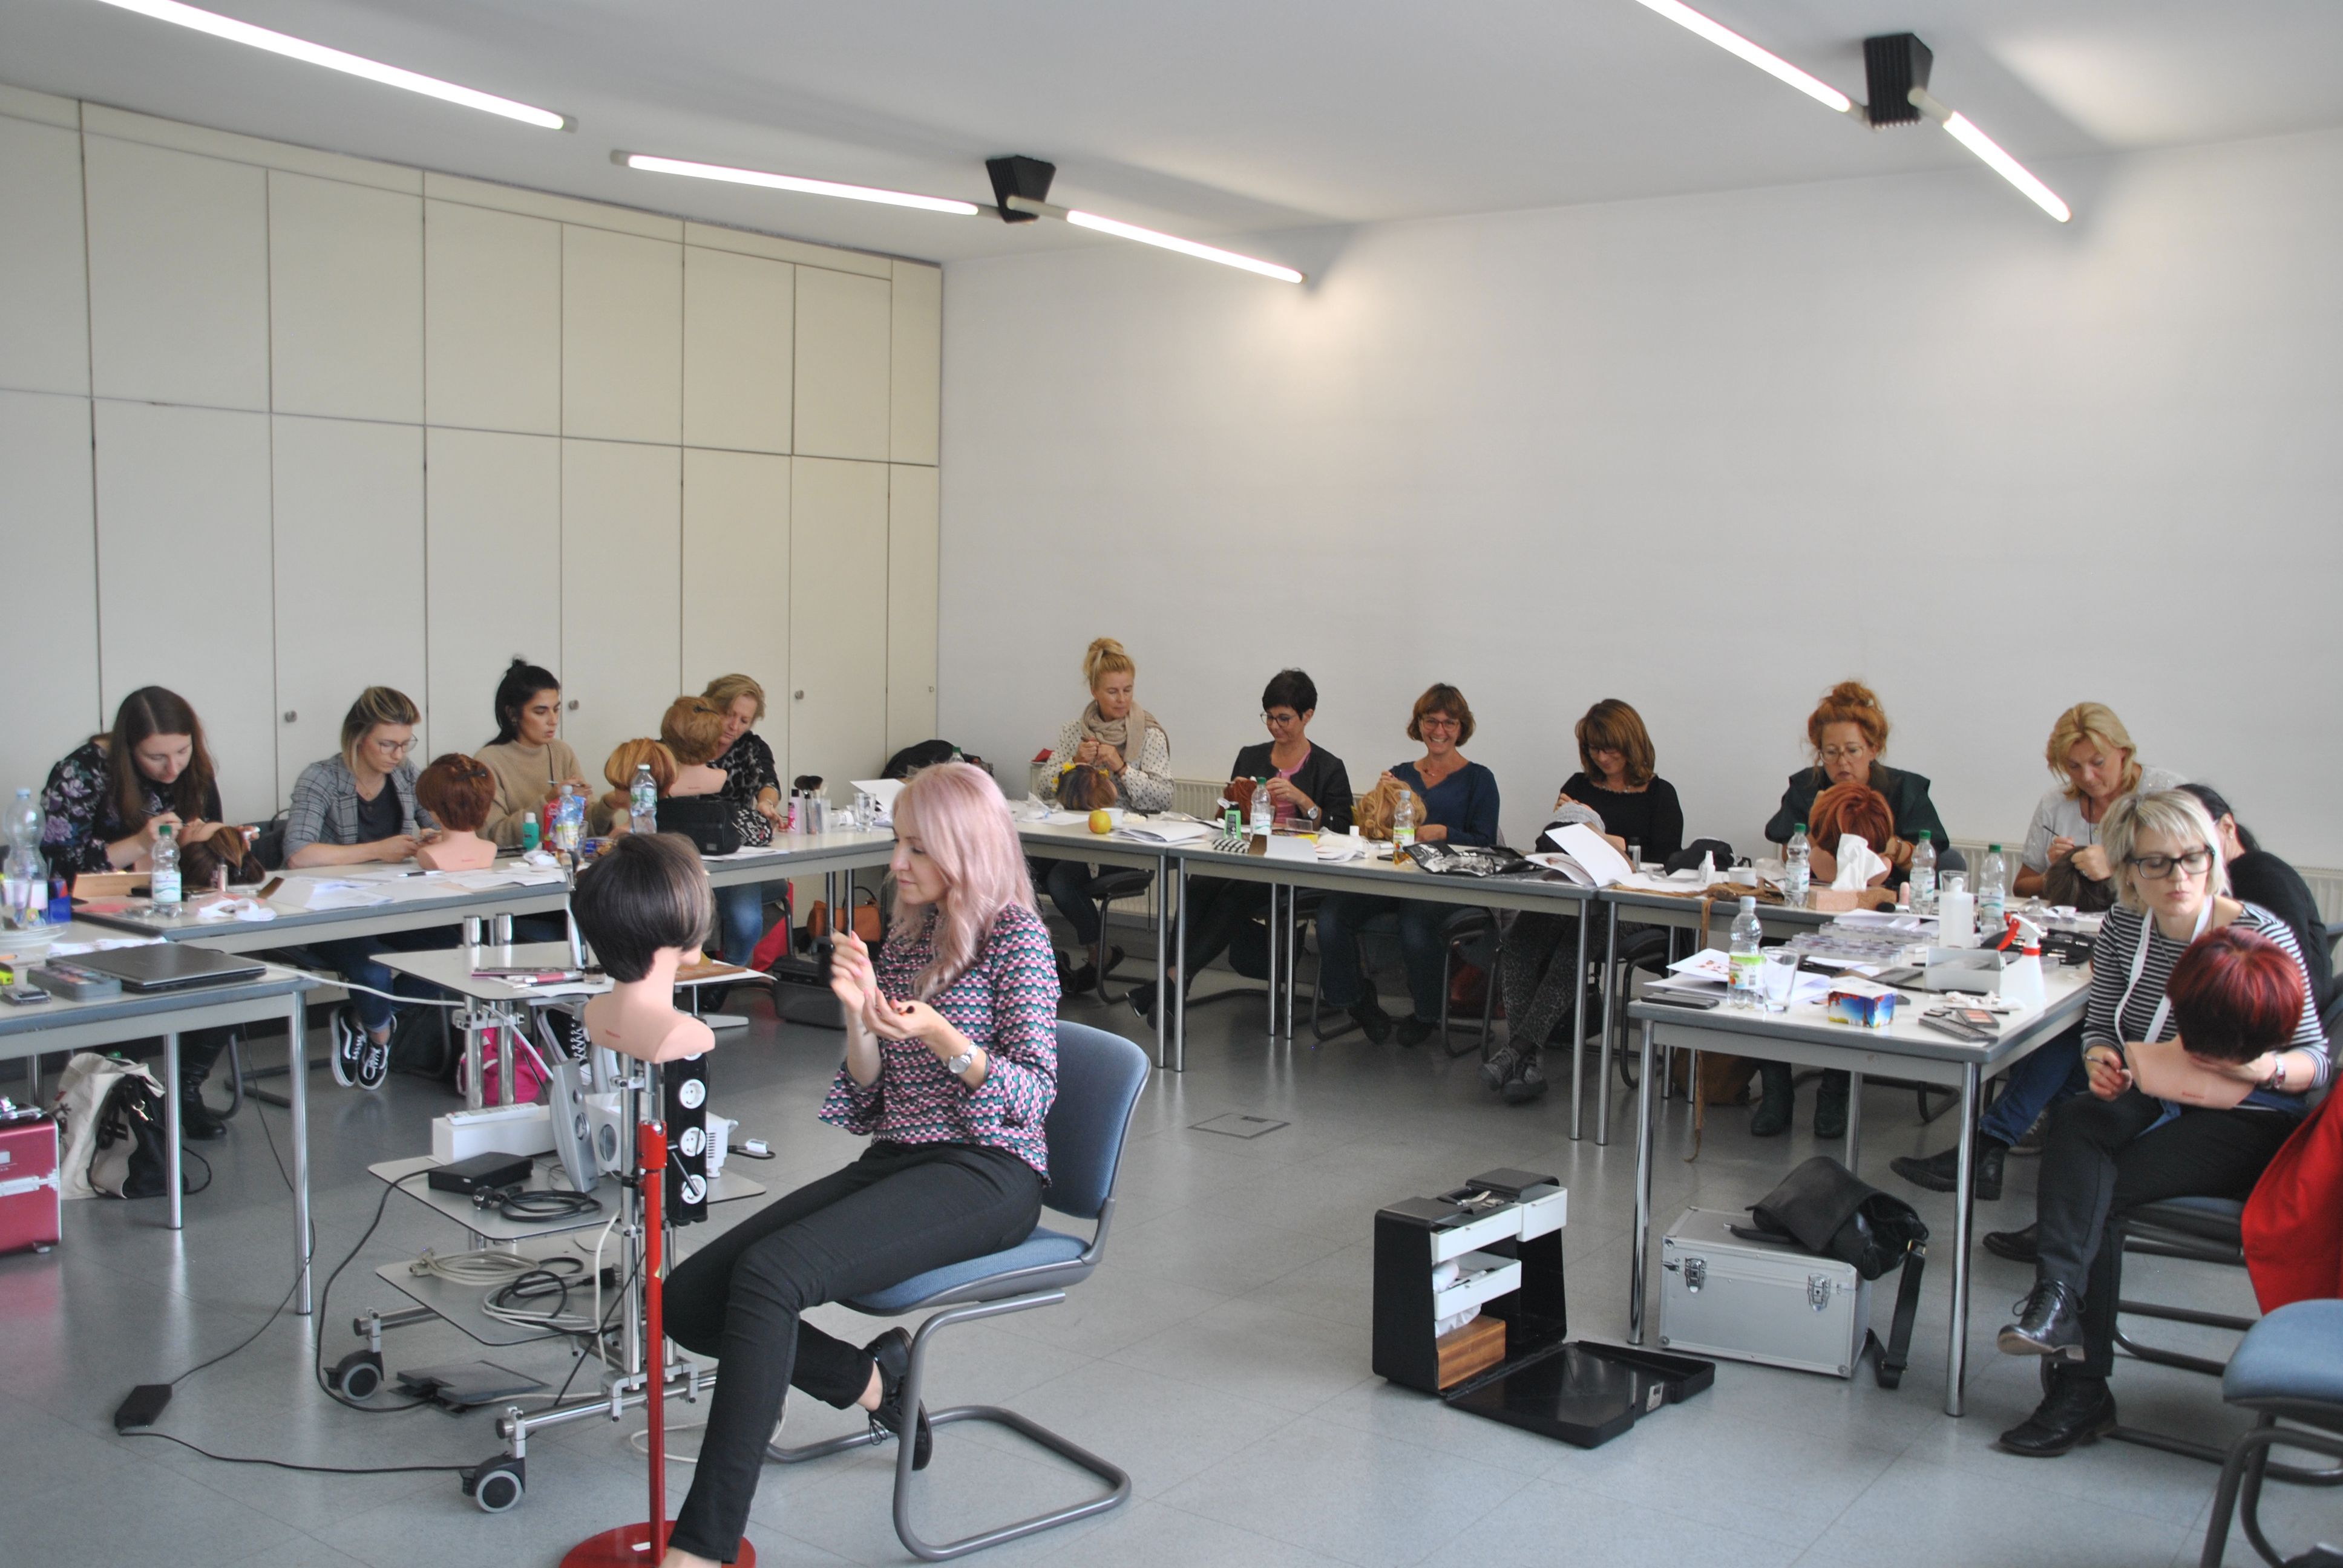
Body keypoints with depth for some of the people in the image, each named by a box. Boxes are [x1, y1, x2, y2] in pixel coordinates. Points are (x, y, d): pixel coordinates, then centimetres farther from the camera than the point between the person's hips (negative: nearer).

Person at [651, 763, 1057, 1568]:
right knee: (688, 1298, -7)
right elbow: (870, 1100, 13)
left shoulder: (1015, 933, -3)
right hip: (895, 1162, 8)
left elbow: (1034, 1094, -10)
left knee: (767, 1273, -29)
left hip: (987, 1172, -8)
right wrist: (860, 1014, -5)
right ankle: (871, 1379, 10)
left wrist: (941, 1036, -25)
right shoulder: (905, 935, 16)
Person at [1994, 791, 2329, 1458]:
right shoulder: (2124, 927, 2)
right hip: (2154, 1106, 5)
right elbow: (2098, 1026, 11)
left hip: (2245, 1127, -4)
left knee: (2089, 1189, -26)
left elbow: (2316, 1062, -8)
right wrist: (2102, 1062, -13)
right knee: (2075, 1121, -30)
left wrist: (2263, 1068, -30)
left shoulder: (2261, 935, -11)